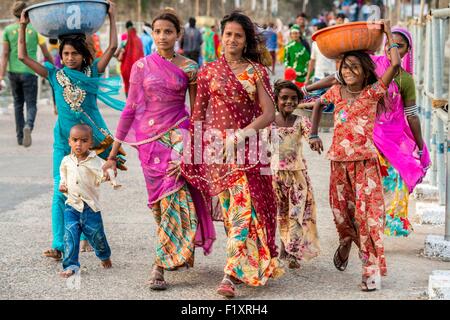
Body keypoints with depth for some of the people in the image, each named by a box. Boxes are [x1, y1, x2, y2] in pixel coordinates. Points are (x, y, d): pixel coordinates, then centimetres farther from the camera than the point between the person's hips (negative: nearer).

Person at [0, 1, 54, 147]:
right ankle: (28, 126, -28)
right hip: (29, 72, -2)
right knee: (31, 105, 3)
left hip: (13, 72, 2)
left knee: (18, 104, 17)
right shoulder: (34, 29, -2)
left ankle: (20, 137, 19)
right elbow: (46, 54, 4)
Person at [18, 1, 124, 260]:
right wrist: (23, 27, -4)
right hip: (64, 141, 0)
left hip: (93, 139, 0)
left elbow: (113, 47, -7)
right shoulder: (55, 74, 2)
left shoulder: (92, 72, 1)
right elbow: (23, 56, 0)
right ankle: (58, 245, -9)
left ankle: (87, 237, 24)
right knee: (61, 192, -7)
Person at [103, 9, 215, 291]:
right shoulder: (142, 66, 5)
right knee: (160, 200, 6)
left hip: (177, 134, -2)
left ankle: (160, 266, -16)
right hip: (149, 138, 2)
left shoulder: (189, 68, 2)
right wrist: (114, 152, 5)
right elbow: (130, 109, 6)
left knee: (173, 196, -17)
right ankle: (175, 253, 25)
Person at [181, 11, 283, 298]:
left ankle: (232, 274, -16)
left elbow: (269, 113, -3)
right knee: (231, 207, 3)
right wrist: (189, 151, 5)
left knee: (243, 205, -12)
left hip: (246, 148, -1)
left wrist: (244, 132, -17)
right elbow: (198, 113, 10)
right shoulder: (209, 72, 9)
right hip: (215, 148, 1)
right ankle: (243, 266, 17)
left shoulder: (256, 71, 5)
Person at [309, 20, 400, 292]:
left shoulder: (373, 92, -4)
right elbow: (318, 105, 29)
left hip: (365, 161, -4)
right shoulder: (337, 92, 8)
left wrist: (388, 33, -7)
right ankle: (347, 243, 43)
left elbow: (395, 65, -16)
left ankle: (373, 270, -7)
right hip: (339, 161, 4)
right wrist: (314, 134, 21)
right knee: (341, 211, 11)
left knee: (367, 213, -10)